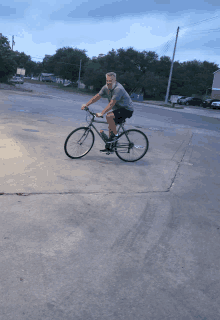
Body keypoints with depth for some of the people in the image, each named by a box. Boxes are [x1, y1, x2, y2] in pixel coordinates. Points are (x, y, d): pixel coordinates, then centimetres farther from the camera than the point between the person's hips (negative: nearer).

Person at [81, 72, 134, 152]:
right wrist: (86, 105, -8)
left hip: (127, 110, -9)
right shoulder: (106, 87, -1)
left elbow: (111, 104, -34)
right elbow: (97, 96, 1)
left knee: (109, 116, -29)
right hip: (119, 109, 9)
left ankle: (115, 136, -12)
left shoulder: (118, 89, -27)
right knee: (111, 126, 11)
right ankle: (109, 147, 21)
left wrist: (101, 113, -40)